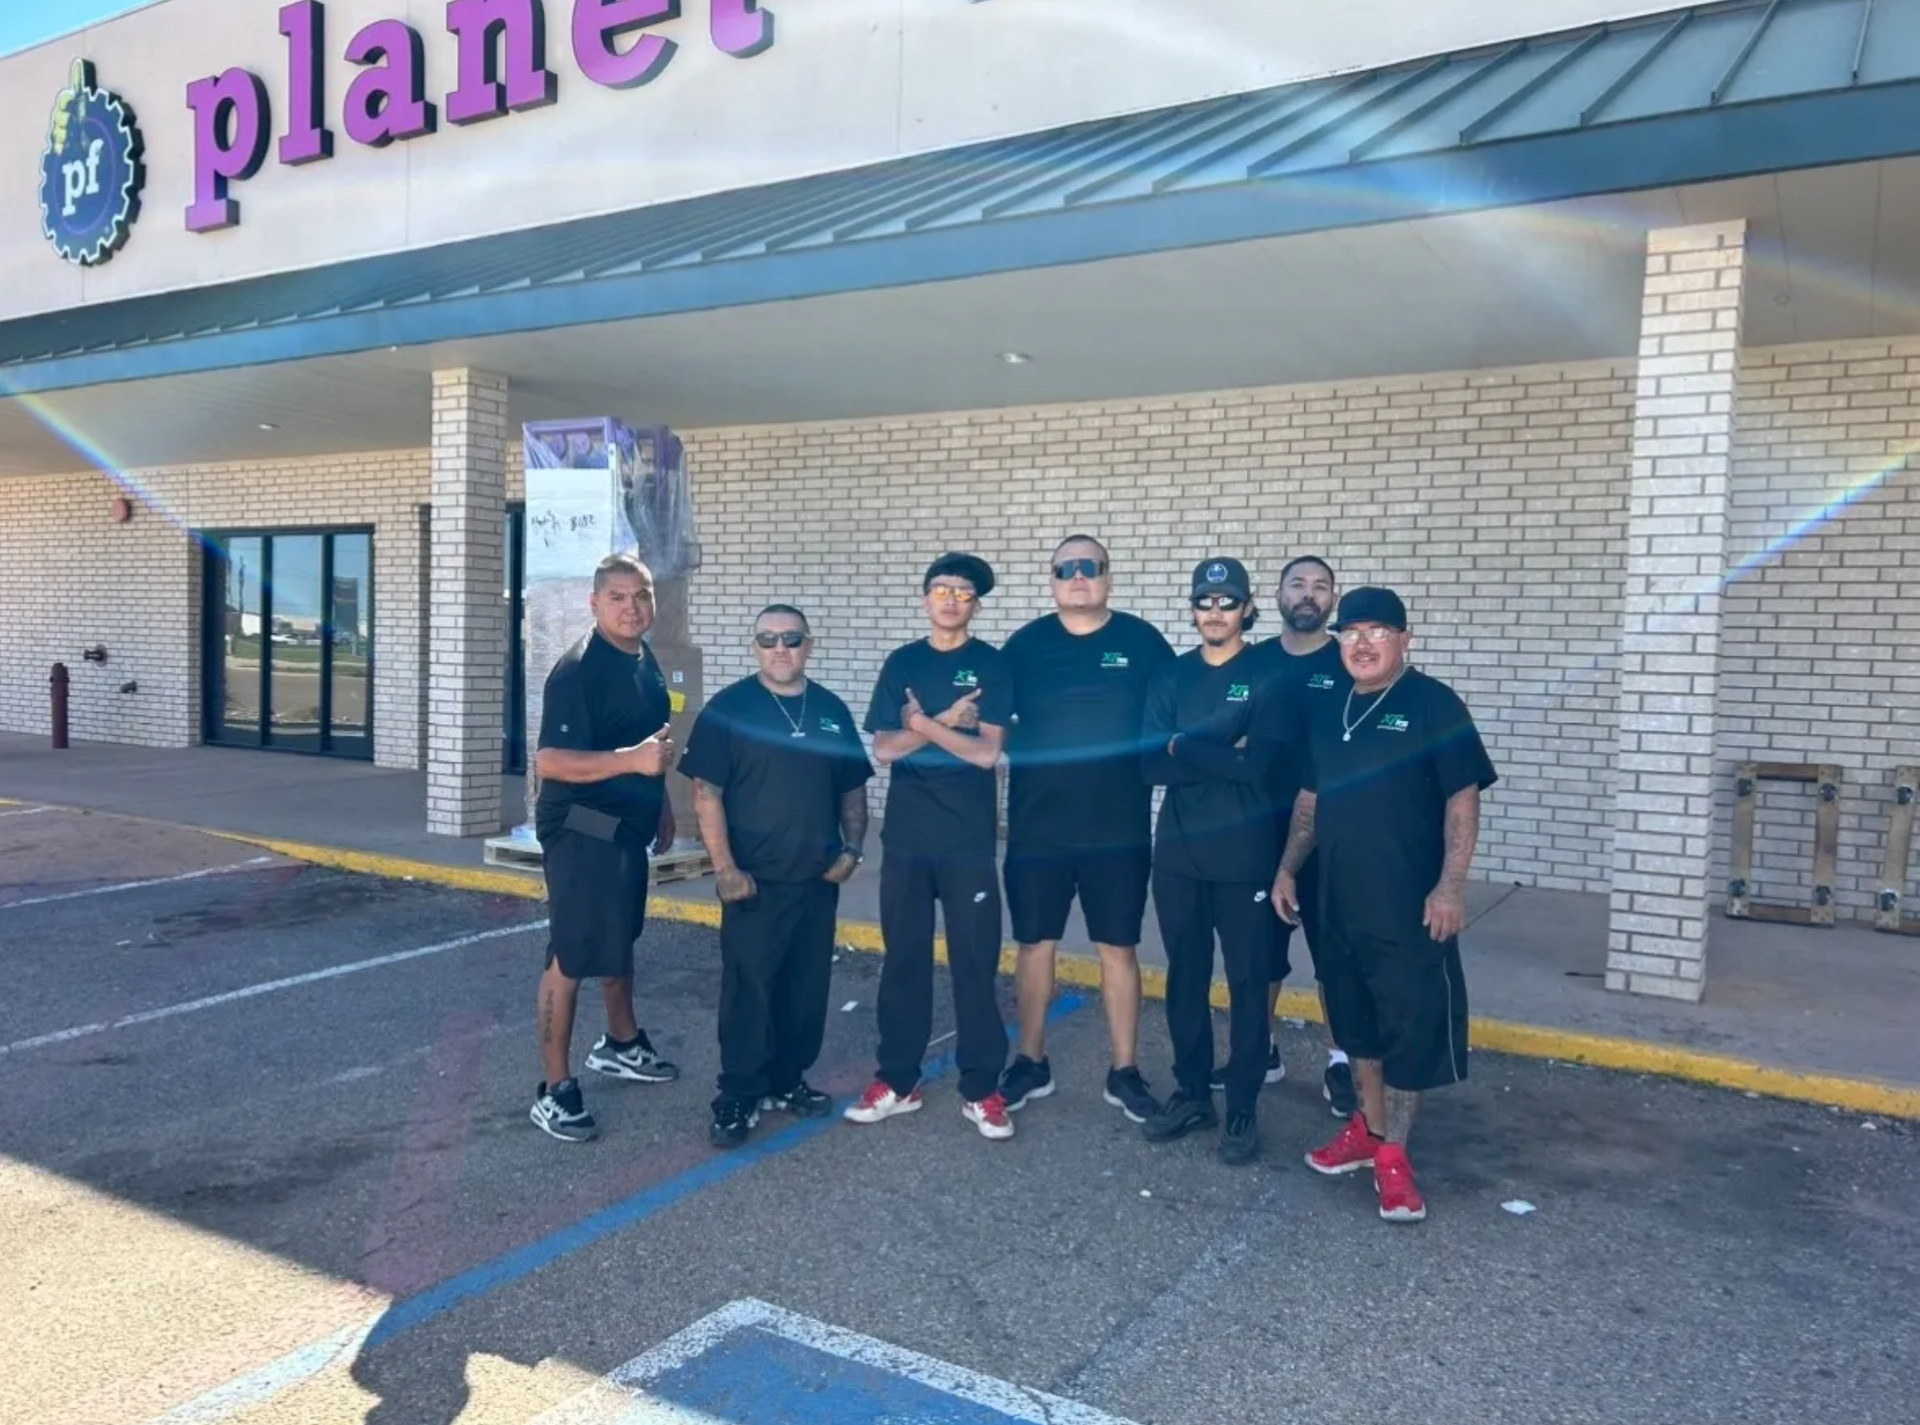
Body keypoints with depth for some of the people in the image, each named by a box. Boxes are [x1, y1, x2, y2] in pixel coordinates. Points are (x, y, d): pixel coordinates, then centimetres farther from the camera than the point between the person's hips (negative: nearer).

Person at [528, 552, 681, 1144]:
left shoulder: (645, 661, 7)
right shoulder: (577, 670, -20)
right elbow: (549, 761, -27)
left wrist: (661, 804, 20)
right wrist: (632, 759, -35)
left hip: (627, 827, 9)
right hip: (580, 832, -9)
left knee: (620, 940, 23)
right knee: (570, 958, -3)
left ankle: (620, 1044, 42)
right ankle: (554, 1090, 7)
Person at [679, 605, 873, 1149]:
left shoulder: (831, 710, 8)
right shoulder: (728, 708, -5)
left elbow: (852, 789, 14)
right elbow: (706, 793, -8)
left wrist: (852, 848, 1)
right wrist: (725, 868, -14)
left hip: (818, 879, 5)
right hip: (755, 881, -4)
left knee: (806, 988, 12)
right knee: (748, 988, -2)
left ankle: (787, 1080, 27)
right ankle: (736, 1096, 9)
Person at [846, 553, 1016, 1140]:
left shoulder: (991, 665, 0)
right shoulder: (902, 663, 8)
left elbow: (986, 752, -11)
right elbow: (884, 748, -2)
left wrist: (923, 723, -11)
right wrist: (948, 721, -11)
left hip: (969, 840, -2)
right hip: (906, 837, 3)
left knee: (975, 962, 2)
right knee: (903, 959, 9)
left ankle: (981, 1089, 12)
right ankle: (896, 1080, 20)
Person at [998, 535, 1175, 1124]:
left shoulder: (1142, 641, 0)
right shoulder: (1025, 645, 2)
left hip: (1118, 829, -1)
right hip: (1037, 827, 1)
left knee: (1118, 948, 7)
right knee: (1035, 944, 10)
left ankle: (1125, 1072, 21)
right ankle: (1031, 1063, 26)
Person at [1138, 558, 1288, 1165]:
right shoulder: (1170, 677, 7)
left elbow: (1260, 765, -16)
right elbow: (1152, 764, -4)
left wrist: (1184, 746, -10)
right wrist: (1223, 755, -14)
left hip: (1245, 855, -3)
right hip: (1178, 853, 4)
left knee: (1248, 981, 5)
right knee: (1185, 977, 12)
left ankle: (1242, 1108, 17)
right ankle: (1190, 1092, 27)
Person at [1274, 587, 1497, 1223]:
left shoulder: (1432, 704, -8)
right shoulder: (1326, 709, 10)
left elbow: (1463, 797, -11)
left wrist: (1451, 885, -17)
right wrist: (1288, 868, 11)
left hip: (1410, 906, -6)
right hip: (1339, 902, 6)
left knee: (1409, 1028, 2)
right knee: (1358, 1024, 16)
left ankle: (1392, 1153, 13)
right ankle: (1368, 1128, 32)